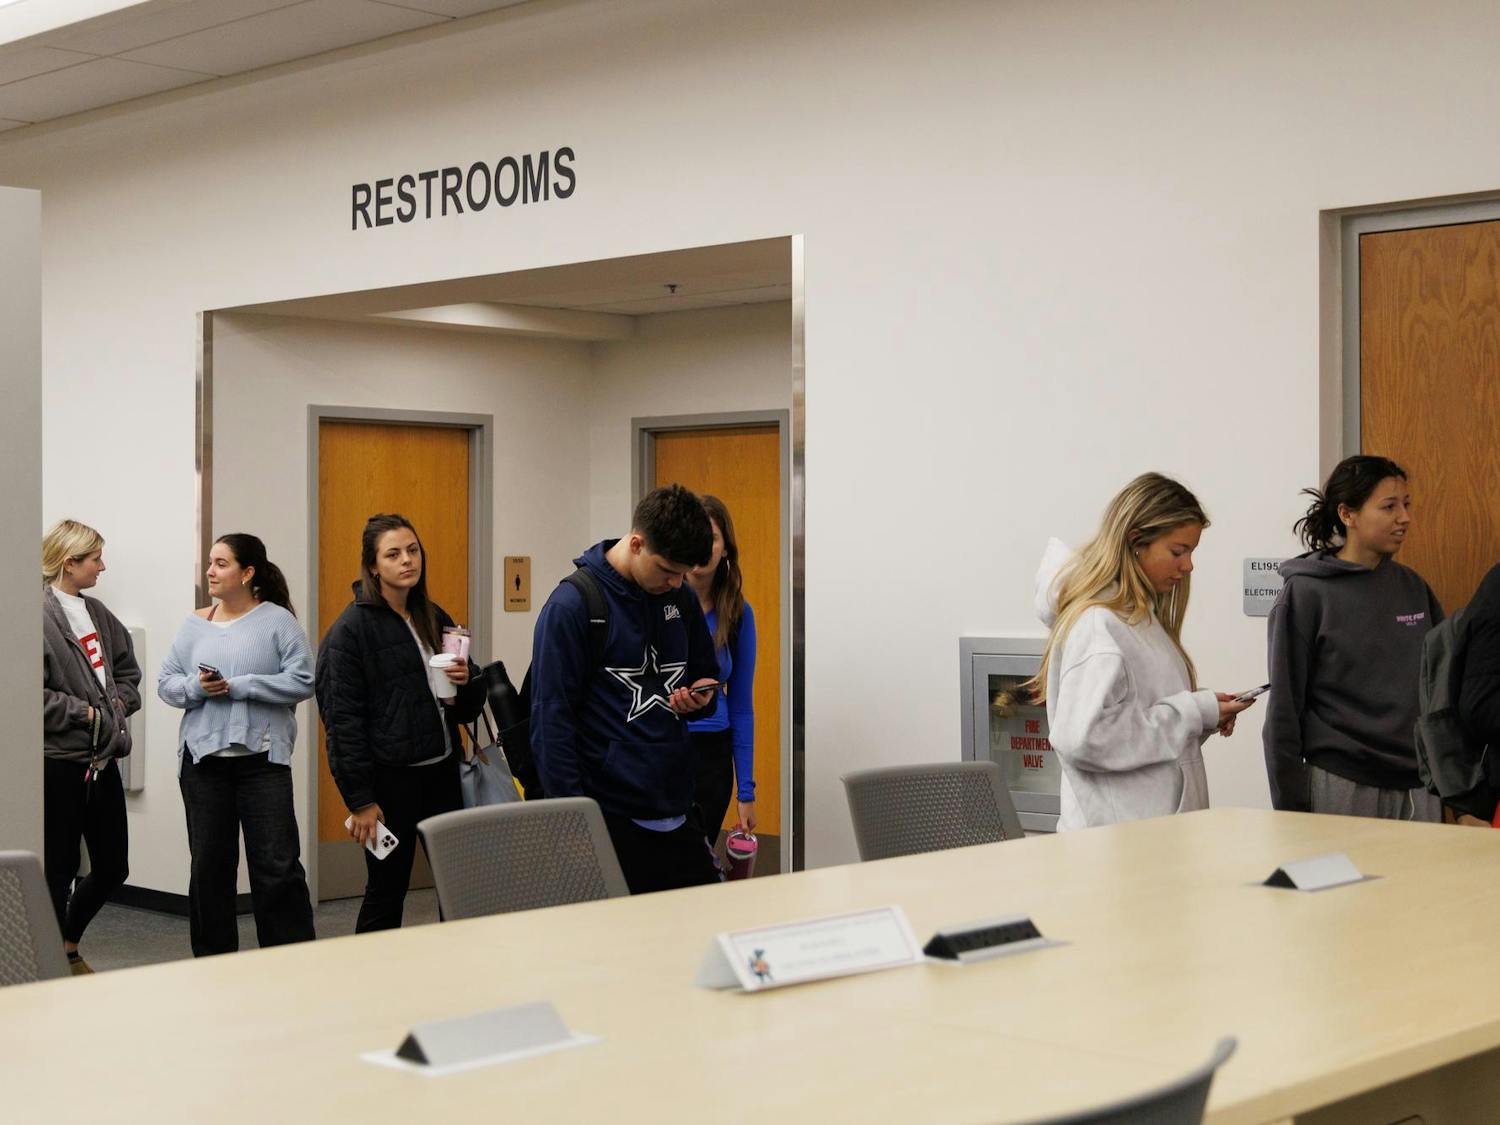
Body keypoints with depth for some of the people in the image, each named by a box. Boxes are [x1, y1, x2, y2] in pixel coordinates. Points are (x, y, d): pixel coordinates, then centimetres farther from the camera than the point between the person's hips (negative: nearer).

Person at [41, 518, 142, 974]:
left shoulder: (97, 613, 11)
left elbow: (128, 668, 23)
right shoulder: (42, 616, -14)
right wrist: (85, 713, -13)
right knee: (58, 869, 4)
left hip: (103, 759, 8)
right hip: (60, 761, -8)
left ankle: (68, 943, 35)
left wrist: (120, 702, 5)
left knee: (112, 867, 13)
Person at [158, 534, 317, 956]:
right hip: (203, 759, 4)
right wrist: (196, 688, -12)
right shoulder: (195, 624, 10)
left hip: (263, 758, -4)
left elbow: (302, 681, -10)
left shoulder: (278, 620, -3)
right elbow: (165, 683, 9)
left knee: (278, 866, -6)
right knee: (209, 867, 11)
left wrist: (238, 687, -15)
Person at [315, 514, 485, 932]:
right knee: (386, 893, 1)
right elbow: (343, 719, -12)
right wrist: (360, 800, -15)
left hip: (442, 771, 6)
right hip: (390, 778, -6)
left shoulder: (435, 619, 11)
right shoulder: (351, 629, -8)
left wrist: (467, 681, -4)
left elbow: (468, 705, 20)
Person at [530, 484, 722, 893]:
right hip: (609, 820, -6)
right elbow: (551, 719, -11)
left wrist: (701, 695, -1)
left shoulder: (681, 599, 9)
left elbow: (705, 672, 24)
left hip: (677, 812, 6)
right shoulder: (572, 605, -10)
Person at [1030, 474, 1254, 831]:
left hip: (1163, 825, 9)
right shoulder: (1099, 625, -16)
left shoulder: (1142, 615, 13)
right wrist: (1192, 713, -18)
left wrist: (1207, 715, 3)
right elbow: (1083, 738, -25)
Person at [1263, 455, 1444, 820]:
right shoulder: (1306, 594, -5)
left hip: (1418, 789, 5)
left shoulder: (1413, 588, 9)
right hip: (1341, 790, -4)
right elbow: (1284, 706, -5)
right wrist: (1291, 804, -7)